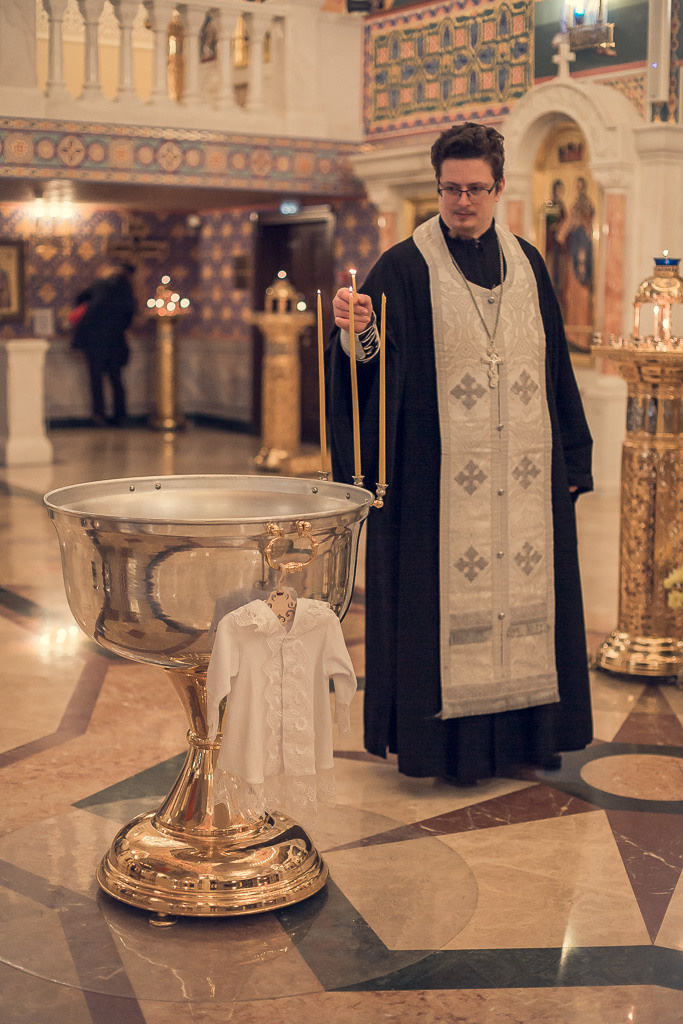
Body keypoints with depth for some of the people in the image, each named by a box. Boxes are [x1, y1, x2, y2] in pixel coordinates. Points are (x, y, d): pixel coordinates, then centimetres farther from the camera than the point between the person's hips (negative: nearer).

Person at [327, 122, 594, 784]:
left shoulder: (526, 263, 10)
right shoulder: (405, 267, -4)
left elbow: (555, 364, 13)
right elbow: (369, 351, -17)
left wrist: (570, 458, 11)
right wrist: (353, 331, -40)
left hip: (525, 476, 5)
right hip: (442, 475, -5)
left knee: (526, 590, 10)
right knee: (447, 595, 0)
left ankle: (528, 728, 24)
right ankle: (453, 737, 13)